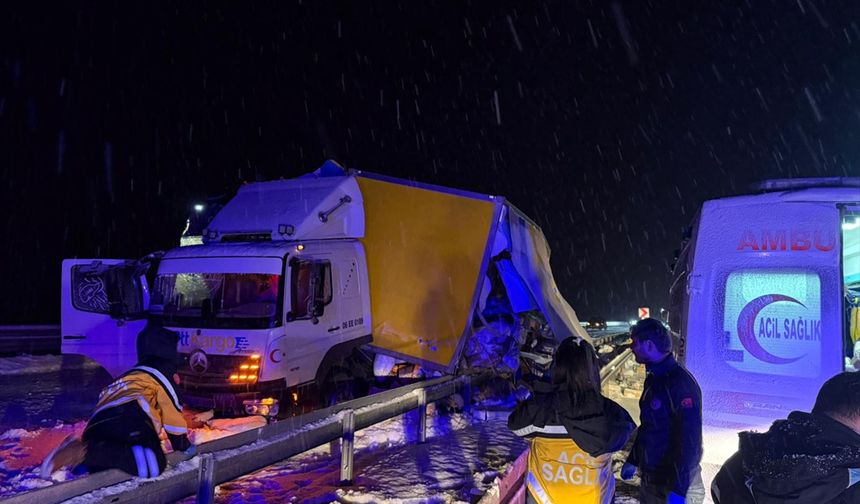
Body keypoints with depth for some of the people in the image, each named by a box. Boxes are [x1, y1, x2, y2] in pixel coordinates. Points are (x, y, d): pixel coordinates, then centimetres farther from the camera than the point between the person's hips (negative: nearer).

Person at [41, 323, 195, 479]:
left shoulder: (132, 374, 40)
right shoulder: (162, 371, 16)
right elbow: (172, 412, 10)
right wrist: (184, 445, 22)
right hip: (129, 418, -8)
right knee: (153, 465, -23)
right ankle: (85, 450, -28)